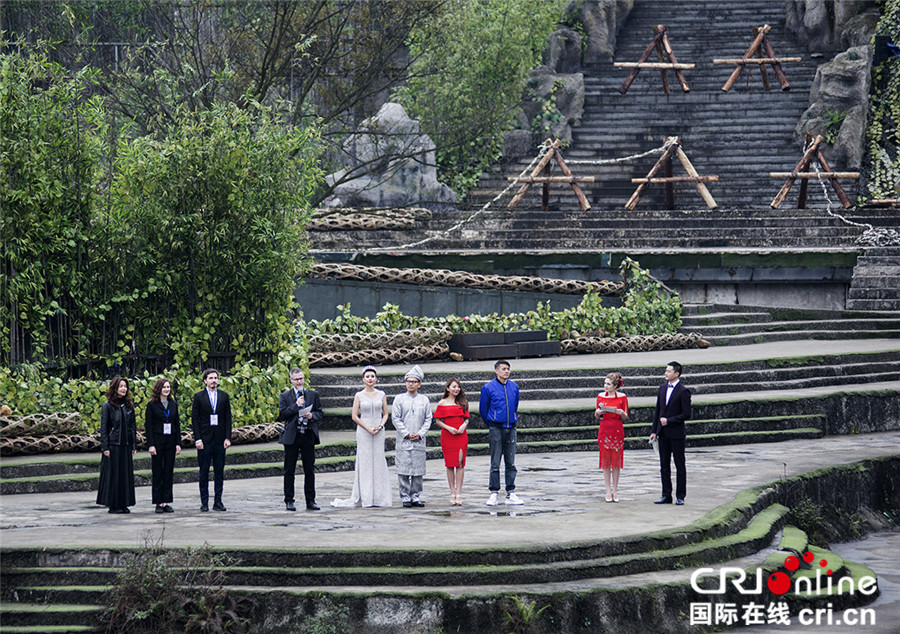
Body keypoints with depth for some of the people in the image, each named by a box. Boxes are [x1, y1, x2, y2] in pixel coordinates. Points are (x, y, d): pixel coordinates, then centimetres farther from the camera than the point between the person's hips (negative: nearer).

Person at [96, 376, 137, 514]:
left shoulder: (129, 405, 10)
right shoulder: (108, 406, -5)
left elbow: (133, 426, 14)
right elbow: (103, 428, -7)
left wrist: (134, 445, 9)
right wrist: (105, 447, -12)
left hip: (126, 446, 5)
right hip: (113, 445, -5)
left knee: (126, 474, 6)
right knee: (113, 475, -2)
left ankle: (124, 504, 12)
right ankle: (113, 505, 3)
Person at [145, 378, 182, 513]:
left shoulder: (173, 404, 10)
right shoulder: (152, 405, -2)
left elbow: (177, 424, 12)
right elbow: (148, 425, -5)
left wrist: (178, 443, 4)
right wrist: (150, 445, -12)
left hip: (170, 442, 4)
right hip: (157, 441, -4)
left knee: (168, 472, 4)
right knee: (158, 472, -1)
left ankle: (167, 502, 8)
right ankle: (159, 503, 2)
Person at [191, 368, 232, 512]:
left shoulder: (224, 396, 9)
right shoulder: (199, 396, 2)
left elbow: (228, 418, 8)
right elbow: (194, 419, -1)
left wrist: (228, 437, -1)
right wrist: (197, 439, -10)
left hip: (220, 440, 2)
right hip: (204, 439, -2)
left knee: (219, 472, 3)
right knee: (204, 472, 1)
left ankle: (218, 501, 9)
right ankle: (204, 503, 5)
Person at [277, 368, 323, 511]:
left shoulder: (313, 395, 10)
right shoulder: (285, 396, 3)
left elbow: (319, 413, 10)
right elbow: (281, 415, -6)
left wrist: (312, 416, -12)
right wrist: (296, 405, -14)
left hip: (308, 436, 2)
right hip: (292, 437, -2)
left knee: (310, 471, 5)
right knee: (289, 471, 2)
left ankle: (310, 501, 11)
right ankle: (289, 501, 8)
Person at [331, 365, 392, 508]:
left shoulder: (381, 395, 8)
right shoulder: (359, 396, 1)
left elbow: (385, 414, 10)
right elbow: (354, 416, -2)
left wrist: (380, 426, -9)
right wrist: (368, 428, -11)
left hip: (379, 431, 2)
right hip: (363, 432, -2)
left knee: (379, 461, 1)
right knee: (365, 462, -3)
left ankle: (379, 497, 5)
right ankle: (365, 497, -2)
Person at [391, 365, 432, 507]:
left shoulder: (424, 400, 10)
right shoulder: (399, 399, 3)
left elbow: (428, 419, 9)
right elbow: (395, 418, -1)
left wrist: (420, 433, -6)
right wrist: (407, 434, -8)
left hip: (419, 441, 2)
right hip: (403, 441, -2)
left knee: (418, 471, 3)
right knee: (404, 470, -4)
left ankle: (416, 497, 9)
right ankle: (405, 497, 1)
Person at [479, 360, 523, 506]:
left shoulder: (514, 387, 9)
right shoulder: (488, 388, -3)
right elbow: (483, 410, 7)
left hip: (511, 428, 4)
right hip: (496, 429, -4)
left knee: (511, 463, 5)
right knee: (495, 463, -4)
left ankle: (511, 494, 8)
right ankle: (494, 494, 0)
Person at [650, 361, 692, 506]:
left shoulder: (683, 391, -10)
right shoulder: (663, 388, 10)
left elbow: (686, 415, -12)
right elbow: (658, 411, 13)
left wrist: (669, 421, -14)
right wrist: (654, 431, 8)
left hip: (676, 434, -6)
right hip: (663, 434, 6)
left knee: (679, 466, 2)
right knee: (664, 466, 8)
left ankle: (680, 496, 7)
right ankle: (666, 495, 13)